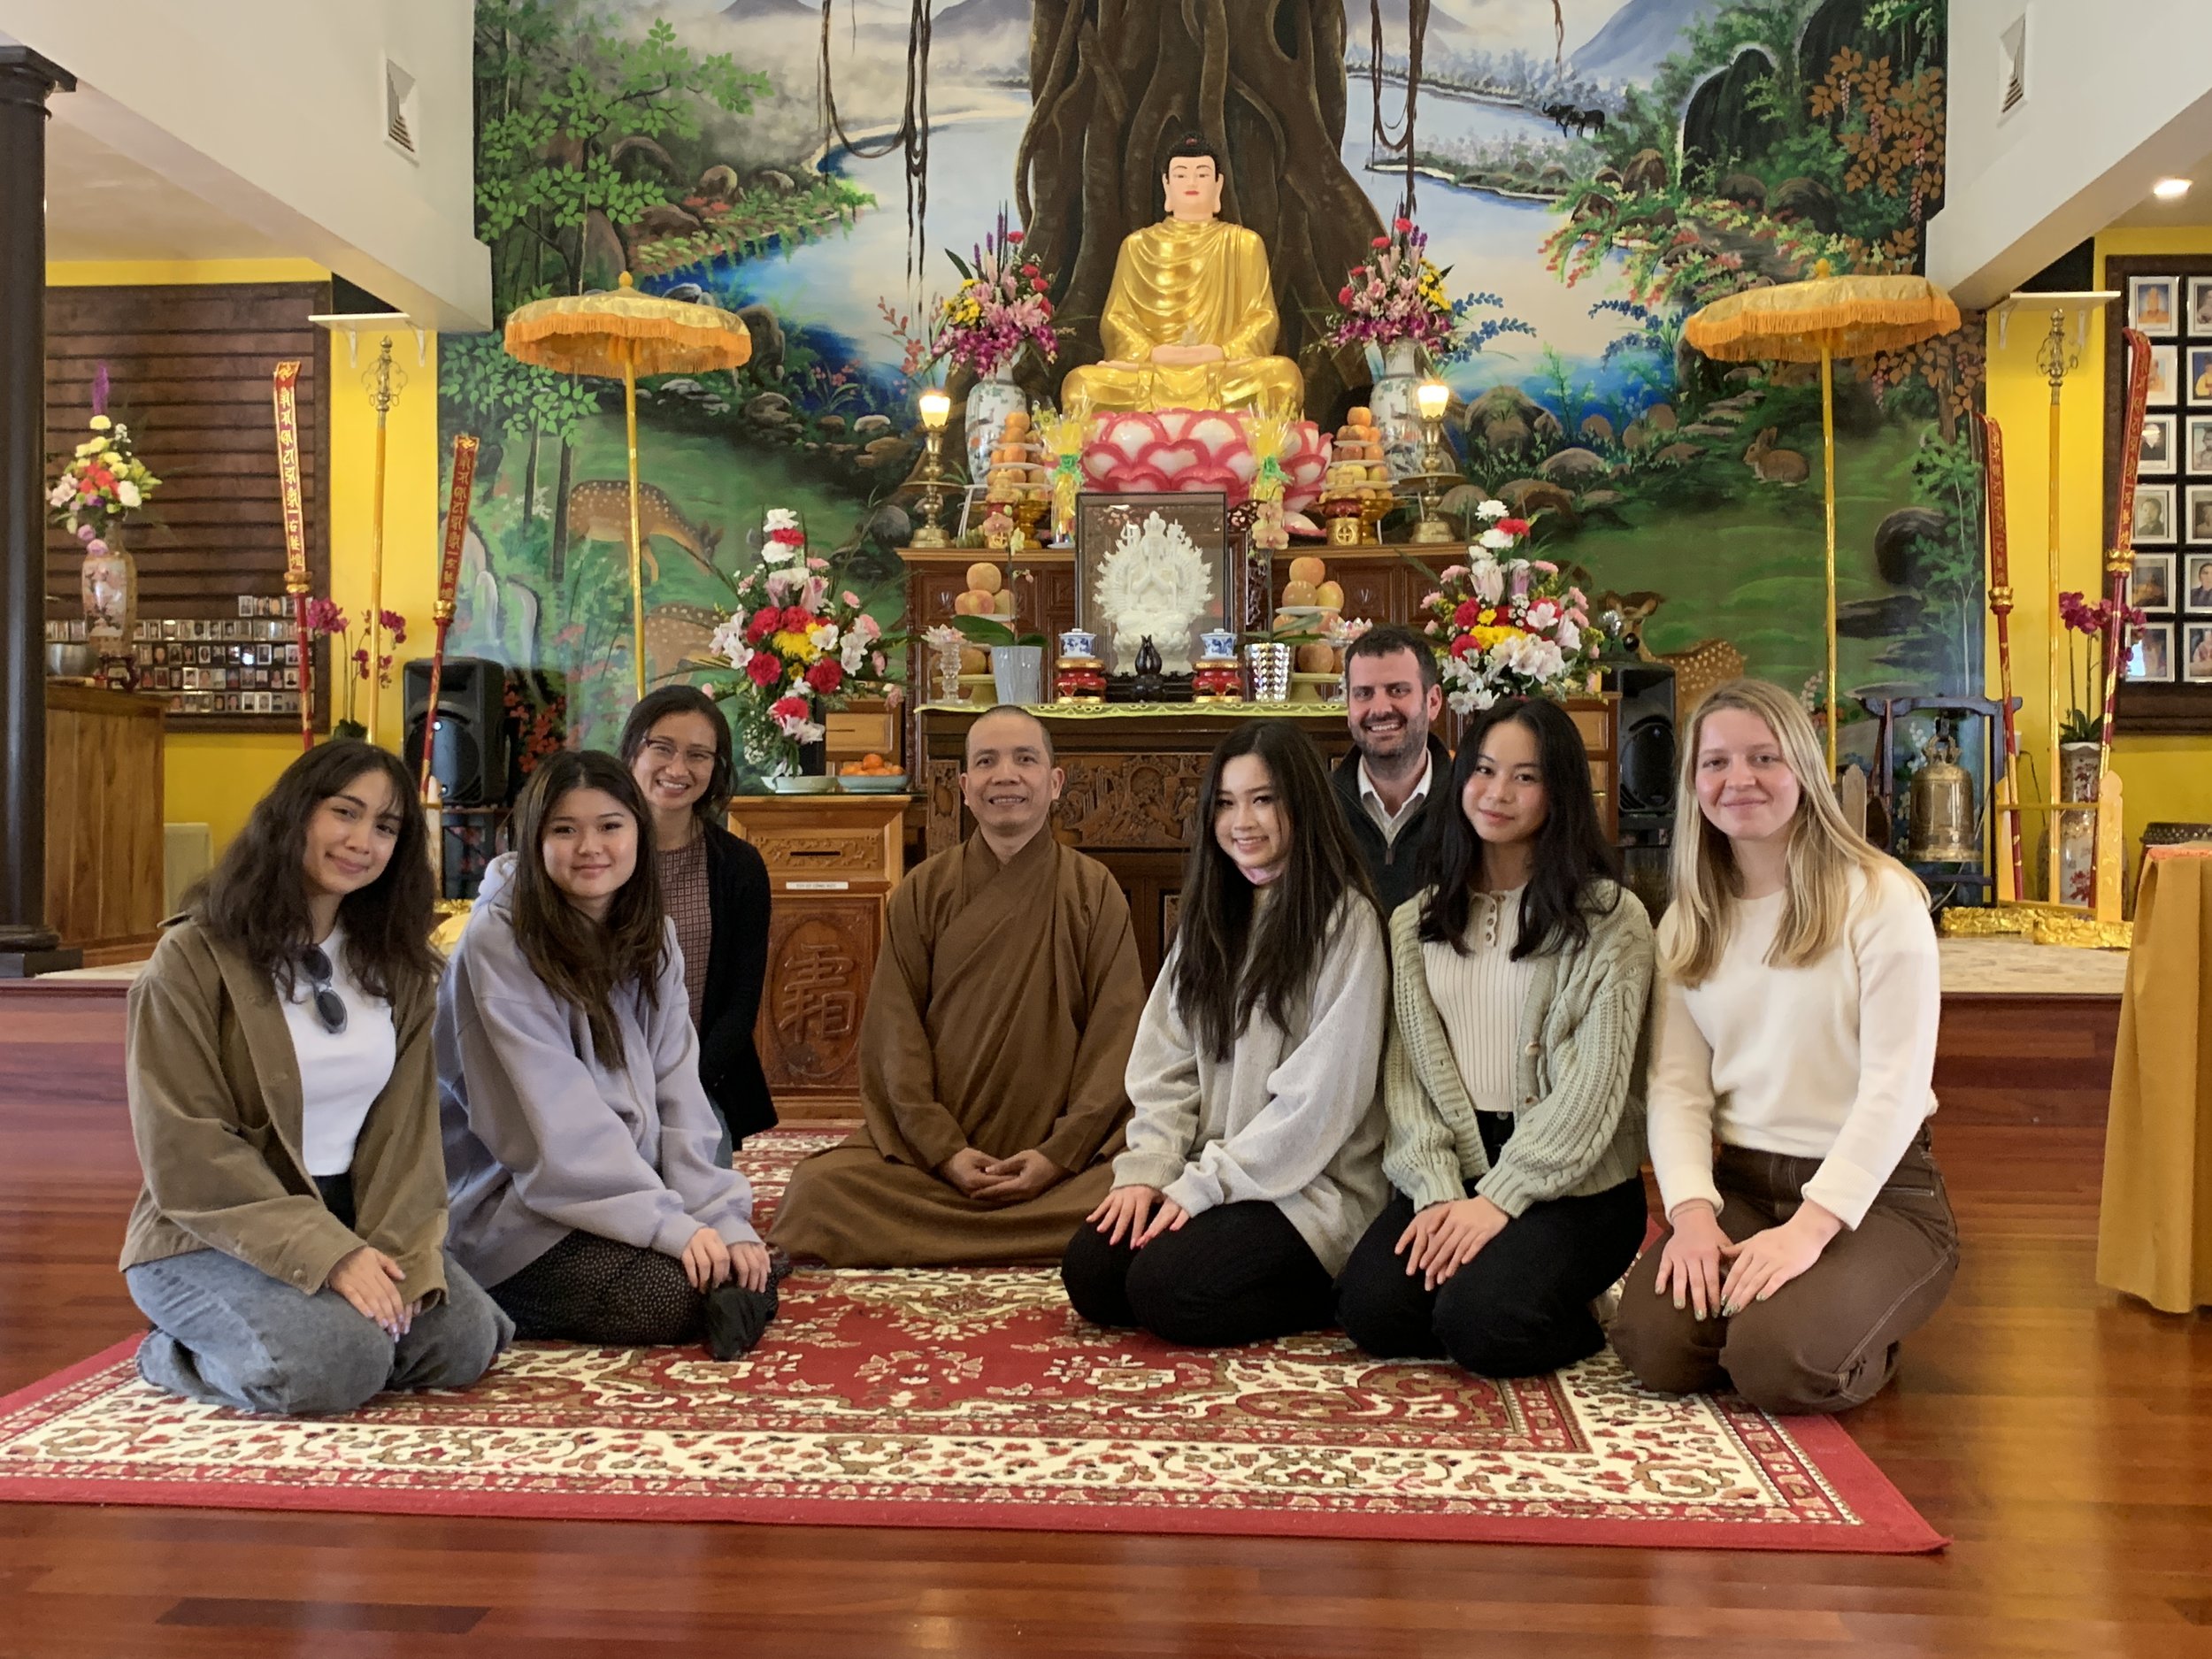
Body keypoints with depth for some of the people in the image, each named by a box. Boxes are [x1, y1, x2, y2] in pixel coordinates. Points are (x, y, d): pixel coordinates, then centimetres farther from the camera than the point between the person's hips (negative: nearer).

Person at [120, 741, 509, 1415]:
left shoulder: (397, 967, 6)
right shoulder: (193, 959, -11)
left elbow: (407, 1123, 1)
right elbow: (186, 1154, -16)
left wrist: (397, 1248, -15)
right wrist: (326, 1254, -24)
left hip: (354, 1223, 5)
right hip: (211, 1237, -4)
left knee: (463, 1341, -17)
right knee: (337, 1363, -28)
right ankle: (175, 1356, 1)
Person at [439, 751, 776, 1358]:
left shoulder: (649, 935, 6)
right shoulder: (498, 943, -14)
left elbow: (677, 1089, 0)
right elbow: (556, 1121, -20)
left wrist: (721, 1216, -12)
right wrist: (672, 1223, -24)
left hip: (631, 1188, 7)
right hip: (512, 1211, -7)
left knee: (752, 1280, -12)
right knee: (679, 1296, -25)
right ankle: (501, 1309, -4)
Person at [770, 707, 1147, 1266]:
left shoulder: (1095, 892, 4)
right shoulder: (922, 893, 7)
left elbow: (1116, 1036, -1)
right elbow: (894, 1032, 1)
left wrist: (1061, 1153, -13)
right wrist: (943, 1150, -11)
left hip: (1063, 1149, 0)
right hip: (929, 1150, 1)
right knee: (816, 1189, -24)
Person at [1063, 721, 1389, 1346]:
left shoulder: (1345, 921, -10)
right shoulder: (1211, 918, 12)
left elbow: (1321, 1096, -15)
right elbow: (1166, 1065, 7)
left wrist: (1202, 1185, -16)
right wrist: (1148, 1170, -9)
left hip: (1311, 1185, -6)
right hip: (1207, 1175, 7)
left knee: (1166, 1290, -24)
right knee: (1088, 1273, -12)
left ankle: (1327, 1293, 0)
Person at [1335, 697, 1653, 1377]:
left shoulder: (1610, 918, -3)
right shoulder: (1416, 924, 11)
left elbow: (1593, 1085, -10)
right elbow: (1406, 1071, 4)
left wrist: (1499, 1199, -17)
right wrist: (1437, 1194, -11)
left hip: (1573, 1183, -4)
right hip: (1453, 1172, 4)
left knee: (1479, 1322, -26)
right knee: (1370, 1309, -20)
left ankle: (1597, 1312, 5)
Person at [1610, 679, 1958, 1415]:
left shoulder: (1879, 898, -8)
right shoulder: (1689, 923, 8)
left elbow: (1897, 1086, -14)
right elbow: (1677, 1084, 1)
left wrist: (1809, 1227, -22)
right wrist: (1692, 1209, -16)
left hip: (1875, 1194, -3)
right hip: (1739, 1187, 4)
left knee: (1776, 1361, -26)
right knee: (1654, 1344, -21)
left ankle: (1864, 1333, 7)